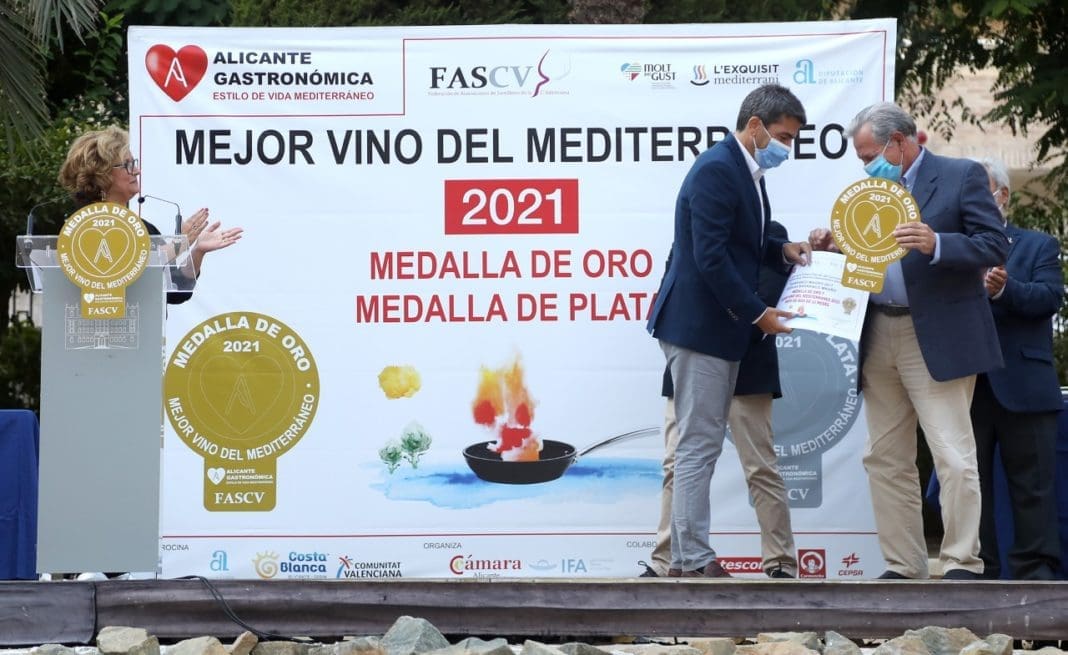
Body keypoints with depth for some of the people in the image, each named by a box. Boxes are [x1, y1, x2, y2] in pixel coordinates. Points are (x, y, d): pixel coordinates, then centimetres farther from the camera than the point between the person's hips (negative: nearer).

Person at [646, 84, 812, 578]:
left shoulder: (744, 170, 13)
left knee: (702, 445, 12)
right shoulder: (717, 171, -18)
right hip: (698, 327, -10)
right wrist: (757, 313, -19)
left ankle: (688, 556, 16)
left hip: (719, 328, 10)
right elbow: (710, 258, -23)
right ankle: (694, 562, -4)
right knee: (698, 444, -7)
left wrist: (782, 251, 7)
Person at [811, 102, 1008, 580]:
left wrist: (935, 244, -22)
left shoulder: (961, 177, -2)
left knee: (953, 458, -8)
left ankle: (961, 563, -3)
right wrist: (833, 247, -1)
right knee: (884, 459, 6)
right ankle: (903, 566, 11)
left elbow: (993, 246, -9)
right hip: (879, 339, 7)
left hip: (938, 339, -6)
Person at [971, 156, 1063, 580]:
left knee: (1031, 482, -2)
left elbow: (1050, 297, -7)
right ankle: (977, 569, 7)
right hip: (964, 385, 2)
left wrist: (1005, 290, -23)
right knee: (968, 481, 3)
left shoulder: (1038, 247, 10)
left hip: (1022, 385, -2)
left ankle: (1035, 568, -1)